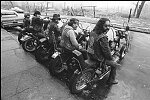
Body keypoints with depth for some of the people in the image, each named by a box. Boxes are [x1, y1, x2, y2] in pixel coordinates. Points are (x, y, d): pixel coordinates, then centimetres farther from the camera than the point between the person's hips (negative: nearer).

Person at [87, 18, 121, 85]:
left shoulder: (93, 32, -4)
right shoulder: (103, 38, -30)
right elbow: (106, 51, -23)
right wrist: (111, 59, -4)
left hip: (91, 54, 9)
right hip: (99, 58, -8)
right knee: (114, 64, 13)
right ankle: (111, 80, 31)